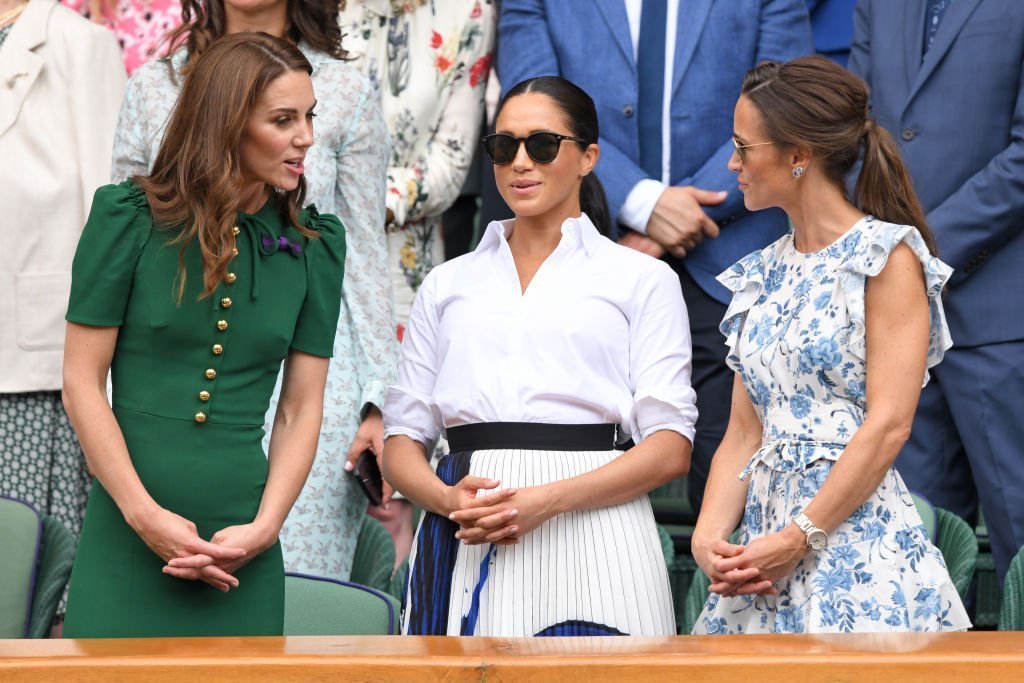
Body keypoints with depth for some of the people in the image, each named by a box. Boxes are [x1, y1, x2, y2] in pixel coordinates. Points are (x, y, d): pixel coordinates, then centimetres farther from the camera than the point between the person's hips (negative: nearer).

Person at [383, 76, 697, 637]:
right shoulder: (447, 284, 19)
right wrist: (447, 499, -8)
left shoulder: (642, 279, 9)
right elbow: (402, 436, 14)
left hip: (589, 539, -2)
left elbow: (670, 446, -1)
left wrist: (548, 500, -14)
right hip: (462, 547, 2)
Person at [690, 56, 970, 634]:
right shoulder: (762, 275, 16)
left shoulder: (887, 254, -4)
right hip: (766, 520, 6)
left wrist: (799, 539, -15)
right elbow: (744, 435, 12)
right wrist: (709, 536, -4)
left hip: (857, 530, -6)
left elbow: (888, 424, -12)